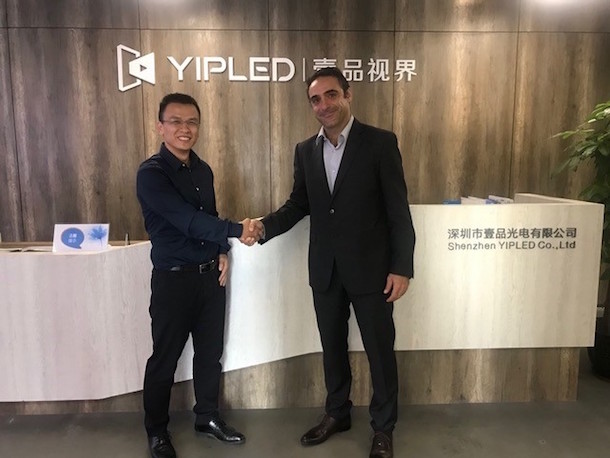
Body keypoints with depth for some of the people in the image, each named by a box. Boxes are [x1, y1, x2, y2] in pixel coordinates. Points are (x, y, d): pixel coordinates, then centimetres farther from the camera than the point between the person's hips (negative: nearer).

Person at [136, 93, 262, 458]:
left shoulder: (203, 170, 7)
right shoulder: (151, 173, -14)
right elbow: (187, 219, -24)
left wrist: (222, 253, 2)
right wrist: (237, 231, -27)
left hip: (211, 274, 6)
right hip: (173, 279, -6)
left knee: (210, 350, 15)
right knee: (165, 358, 8)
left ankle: (208, 417, 35)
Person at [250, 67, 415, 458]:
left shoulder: (381, 142, -8)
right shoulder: (305, 151, 5)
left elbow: (398, 211, -10)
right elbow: (299, 204, 9)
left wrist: (402, 267, -13)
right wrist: (266, 225, -9)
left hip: (370, 267, -4)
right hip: (325, 269, 4)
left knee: (380, 349, 10)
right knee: (333, 347, 18)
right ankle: (337, 414, 40)